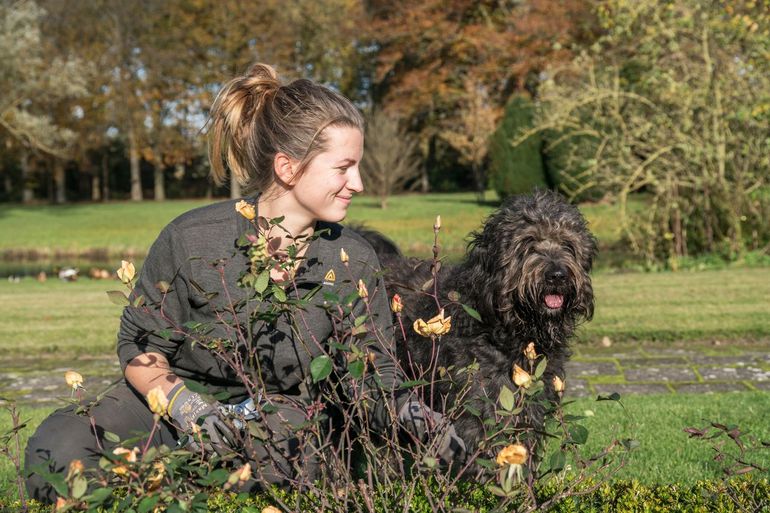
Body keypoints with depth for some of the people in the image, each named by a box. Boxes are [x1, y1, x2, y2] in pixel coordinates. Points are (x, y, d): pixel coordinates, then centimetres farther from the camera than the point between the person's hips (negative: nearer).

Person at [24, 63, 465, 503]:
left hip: (279, 407, 1)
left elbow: (374, 376, -3)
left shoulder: (354, 261, -7)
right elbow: (141, 350, -6)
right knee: (58, 448, -28)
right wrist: (180, 402, -26)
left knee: (289, 451, -37)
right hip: (181, 391, -1)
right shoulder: (192, 240, -14)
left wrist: (408, 412, -26)